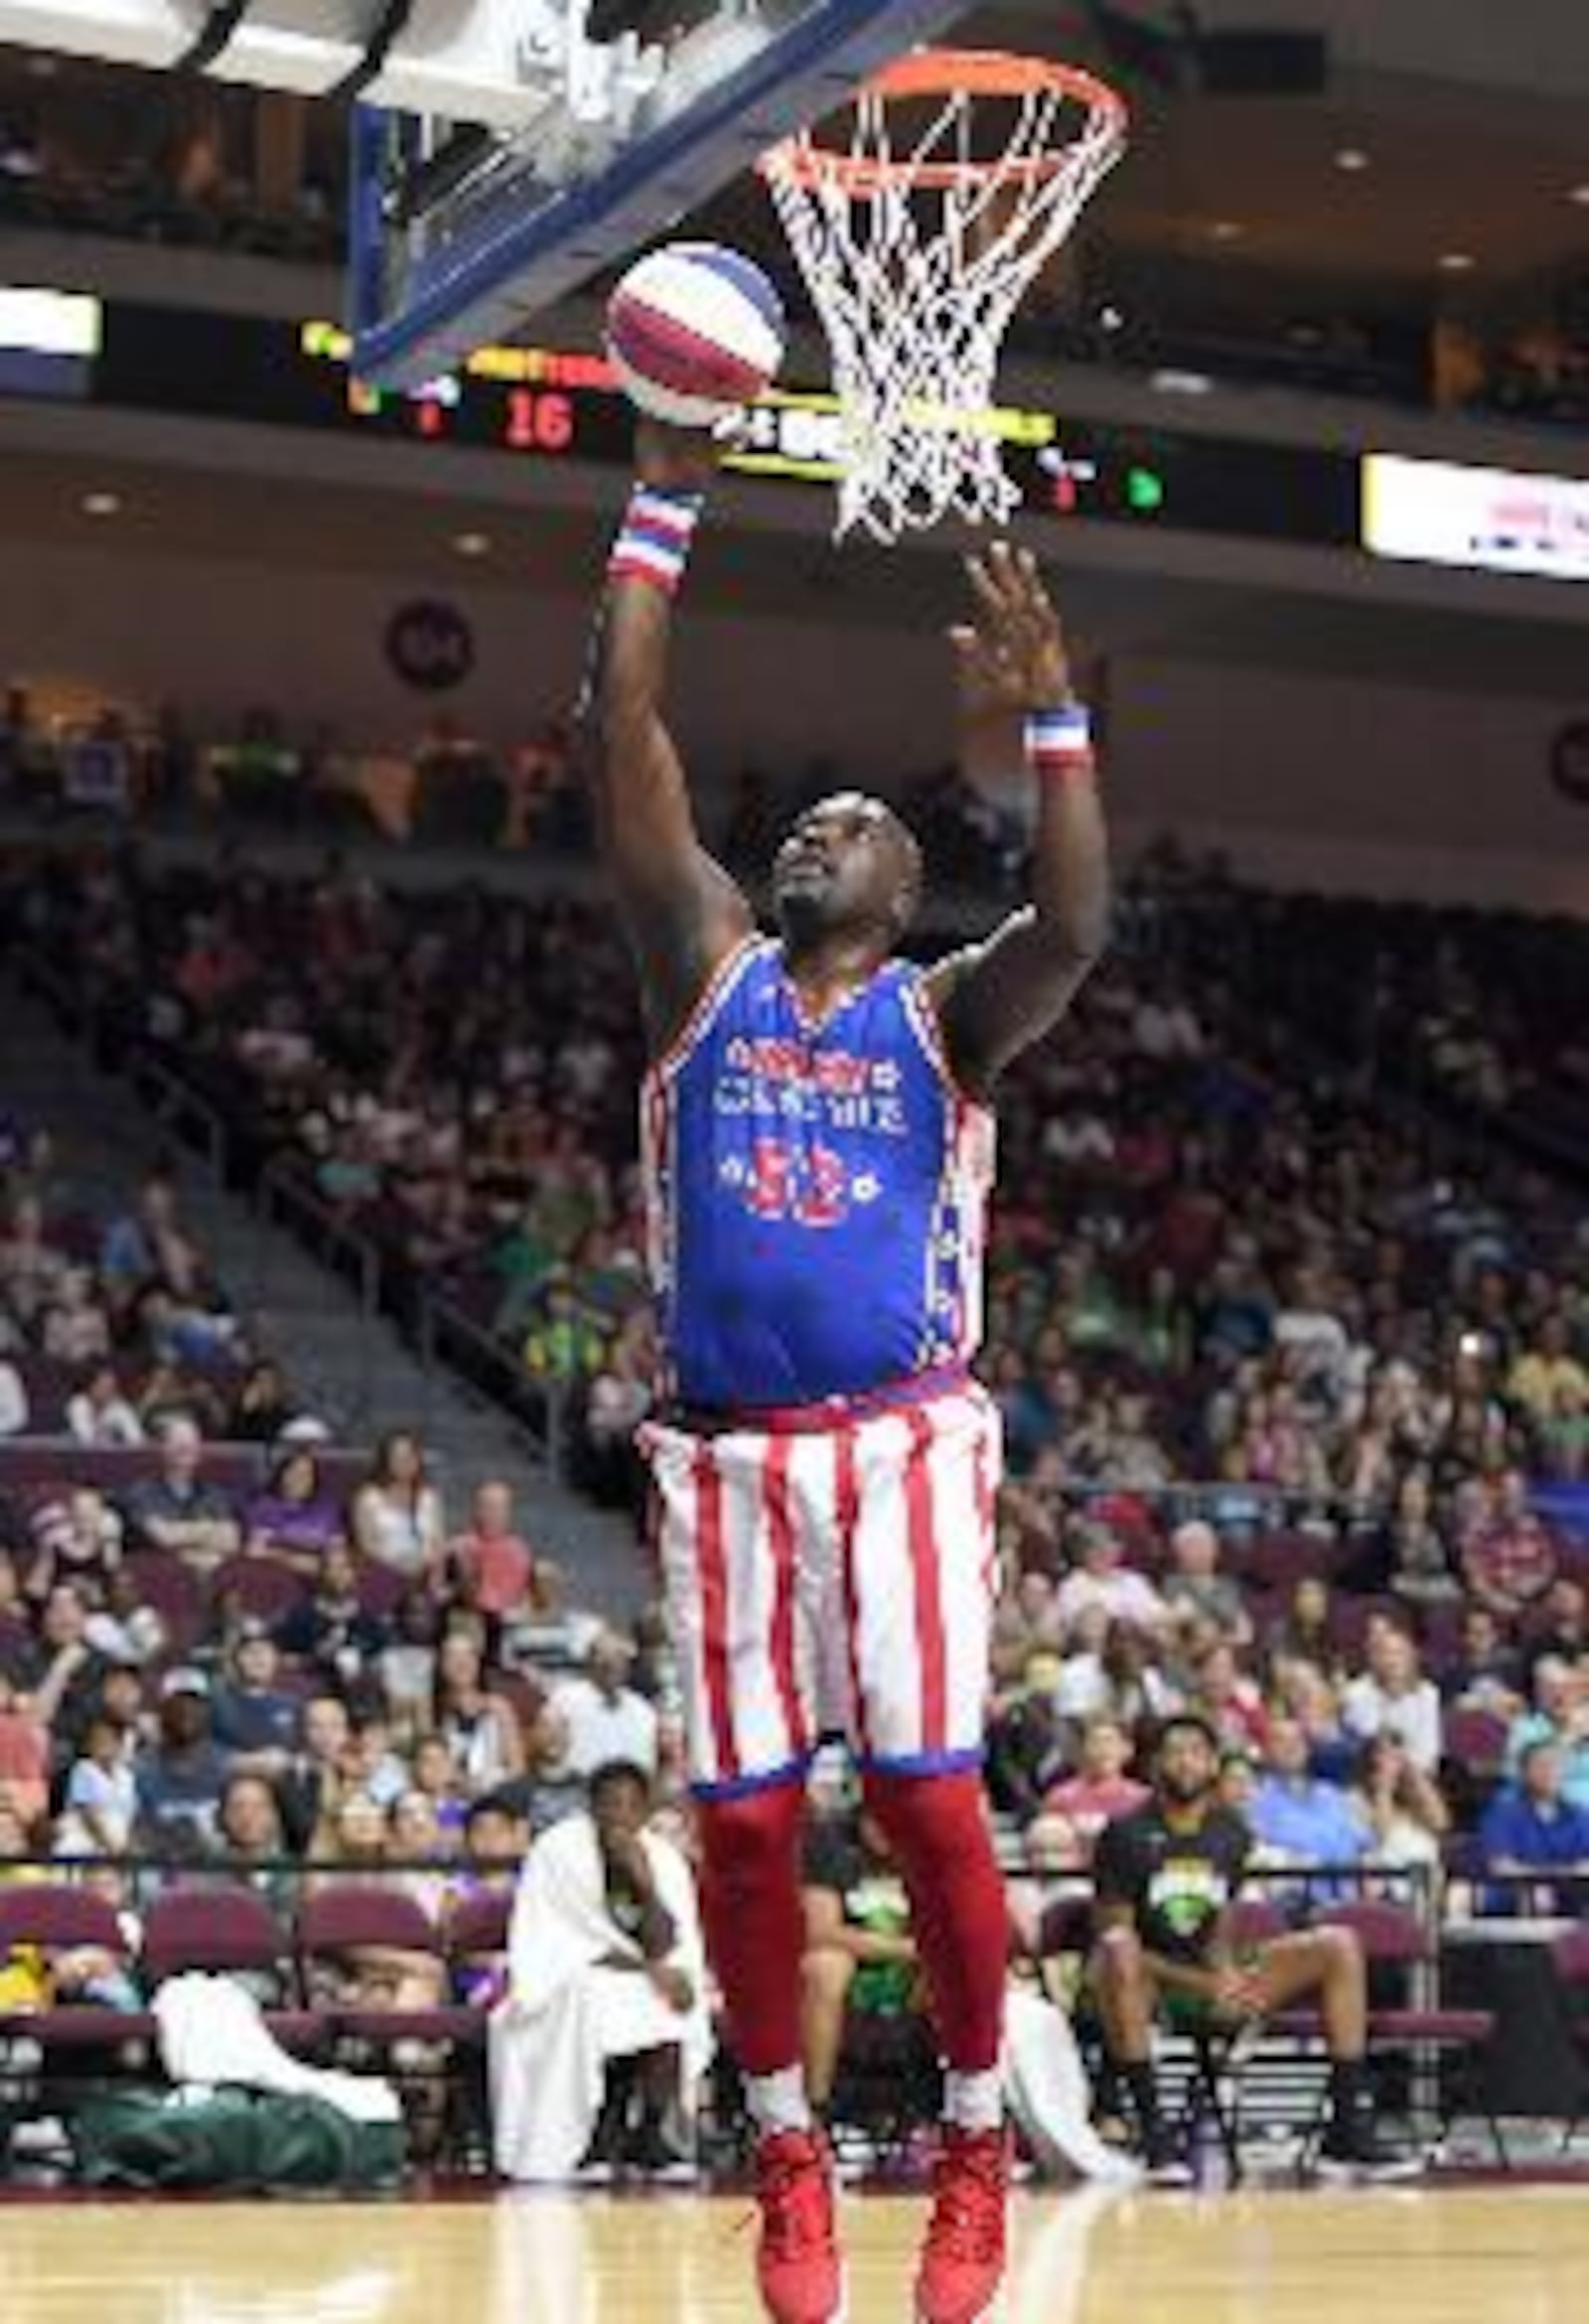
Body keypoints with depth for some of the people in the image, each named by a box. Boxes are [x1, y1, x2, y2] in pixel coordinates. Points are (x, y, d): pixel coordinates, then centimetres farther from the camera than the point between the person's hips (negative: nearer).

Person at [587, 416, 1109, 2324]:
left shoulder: (944, 1013, 8)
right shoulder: (707, 971, 11)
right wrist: (663, 505, -2)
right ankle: (787, 2154, 16)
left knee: (927, 1798, -6)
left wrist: (1047, 716, -22)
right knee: (746, 1820, 2)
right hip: (727, 1450, 2)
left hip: (901, 1444, -2)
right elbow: (622, 737, 2)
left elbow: (1075, 927, -14)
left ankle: (977, 2146, 9)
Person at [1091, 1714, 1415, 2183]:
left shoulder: (1231, 1835, 8)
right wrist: (1202, 1984, -20)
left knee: (1339, 1947, -9)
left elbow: (1218, 1930, 11)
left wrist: (1227, 1974, -13)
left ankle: (1350, 2131, -13)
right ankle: (1153, 2133, -37)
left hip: (1212, 1975, 5)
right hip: (1150, 1984, -5)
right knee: (1118, 1957, -41)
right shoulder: (1127, 1836, -9)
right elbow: (1115, 1936, -12)